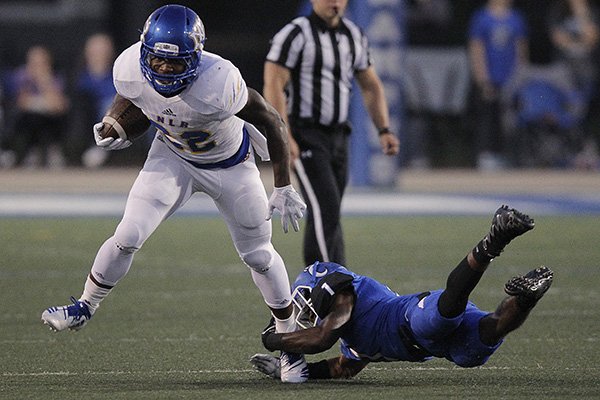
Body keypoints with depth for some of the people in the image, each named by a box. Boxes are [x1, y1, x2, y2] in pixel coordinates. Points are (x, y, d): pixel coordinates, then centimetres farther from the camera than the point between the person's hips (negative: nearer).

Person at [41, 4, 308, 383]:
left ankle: (290, 337, 28)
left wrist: (283, 188, -19)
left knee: (258, 255, 8)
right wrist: (117, 128, -13)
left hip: (230, 163, -2)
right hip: (173, 157, 2)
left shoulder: (218, 84, -41)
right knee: (128, 237, -11)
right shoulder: (131, 71, -28)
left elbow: (272, 121, -25)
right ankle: (85, 307, 12)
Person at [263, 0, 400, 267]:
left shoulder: (354, 36, 12)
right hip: (305, 136, -7)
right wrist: (284, 137, -23)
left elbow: (370, 87, 21)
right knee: (325, 209, -16)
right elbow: (273, 86, -15)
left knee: (330, 215, 11)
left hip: (337, 135, 7)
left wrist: (384, 130, 11)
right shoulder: (295, 35, -10)